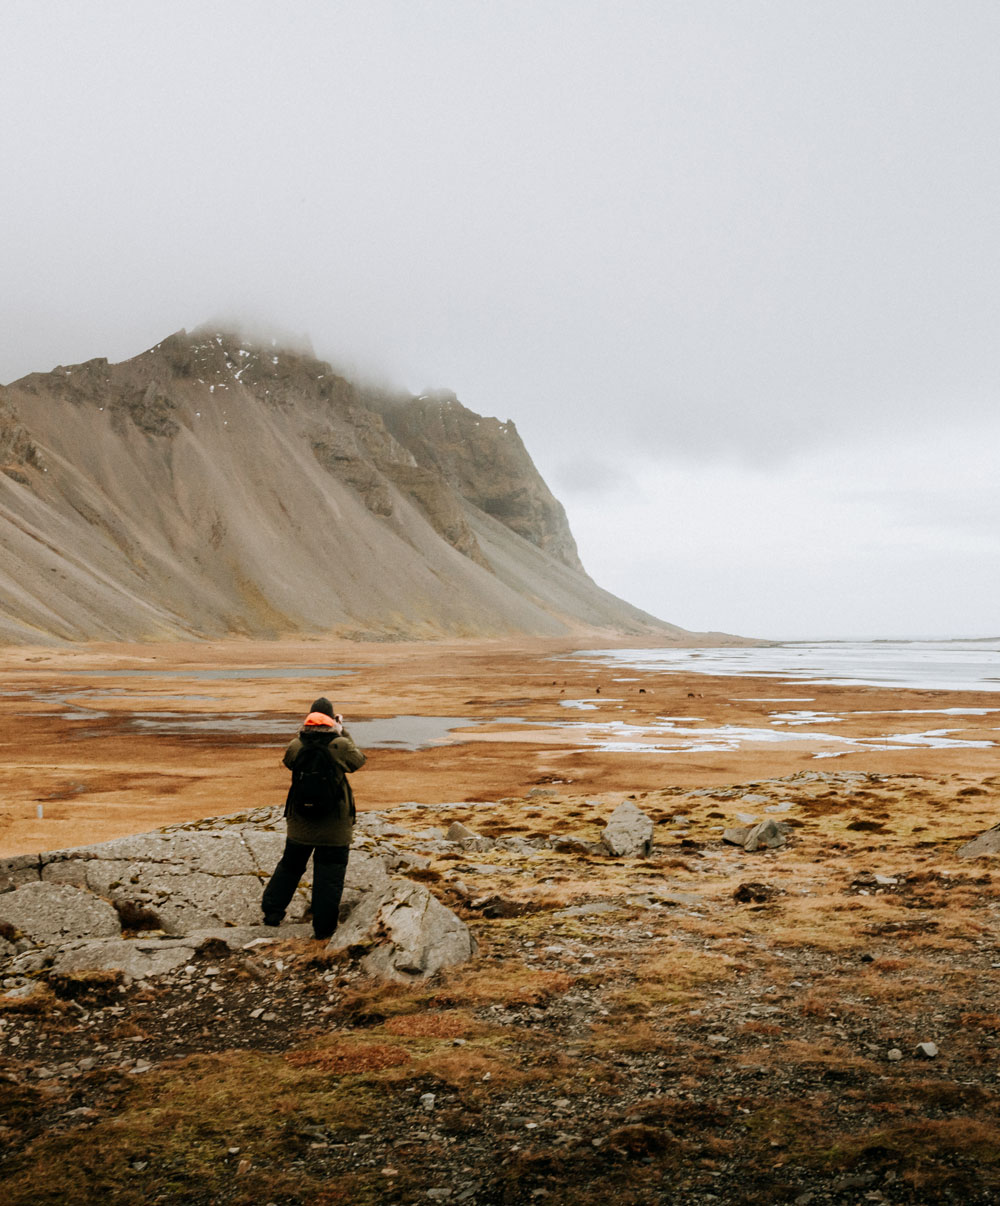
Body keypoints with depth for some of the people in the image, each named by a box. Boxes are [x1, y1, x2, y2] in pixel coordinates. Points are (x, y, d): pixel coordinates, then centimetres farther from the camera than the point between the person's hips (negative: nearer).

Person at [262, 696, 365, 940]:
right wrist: (342, 732, 10)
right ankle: (323, 926, 9)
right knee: (330, 874, 6)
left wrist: (305, 733, 11)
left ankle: (272, 912, 26)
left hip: (300, 822, 3)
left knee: (290, 865, 21)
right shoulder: (340, 745, -15)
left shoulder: (295, 746, -8)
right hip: (335, 825, -3)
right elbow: (358, 759, 5)